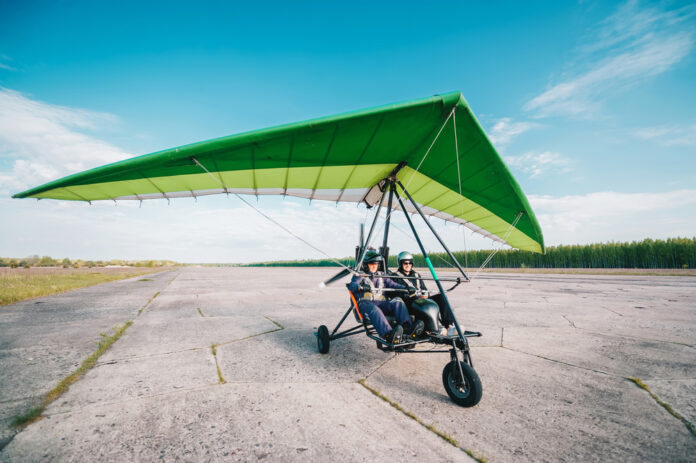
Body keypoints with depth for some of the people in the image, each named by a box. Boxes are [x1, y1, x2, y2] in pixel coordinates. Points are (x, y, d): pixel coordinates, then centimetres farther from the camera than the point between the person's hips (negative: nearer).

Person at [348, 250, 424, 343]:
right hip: (365, 303, -4)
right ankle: (388, 335, -62)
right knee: (374, 309, -39)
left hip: (381, 302, 5)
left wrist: (406, 288, -3)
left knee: (398, 301, -25)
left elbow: (393, 284, 17)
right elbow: (352, 285, -8)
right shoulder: (360, 276, 12)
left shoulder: (381, 276, 28)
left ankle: (408, 328, -45)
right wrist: (360, 287, -33)